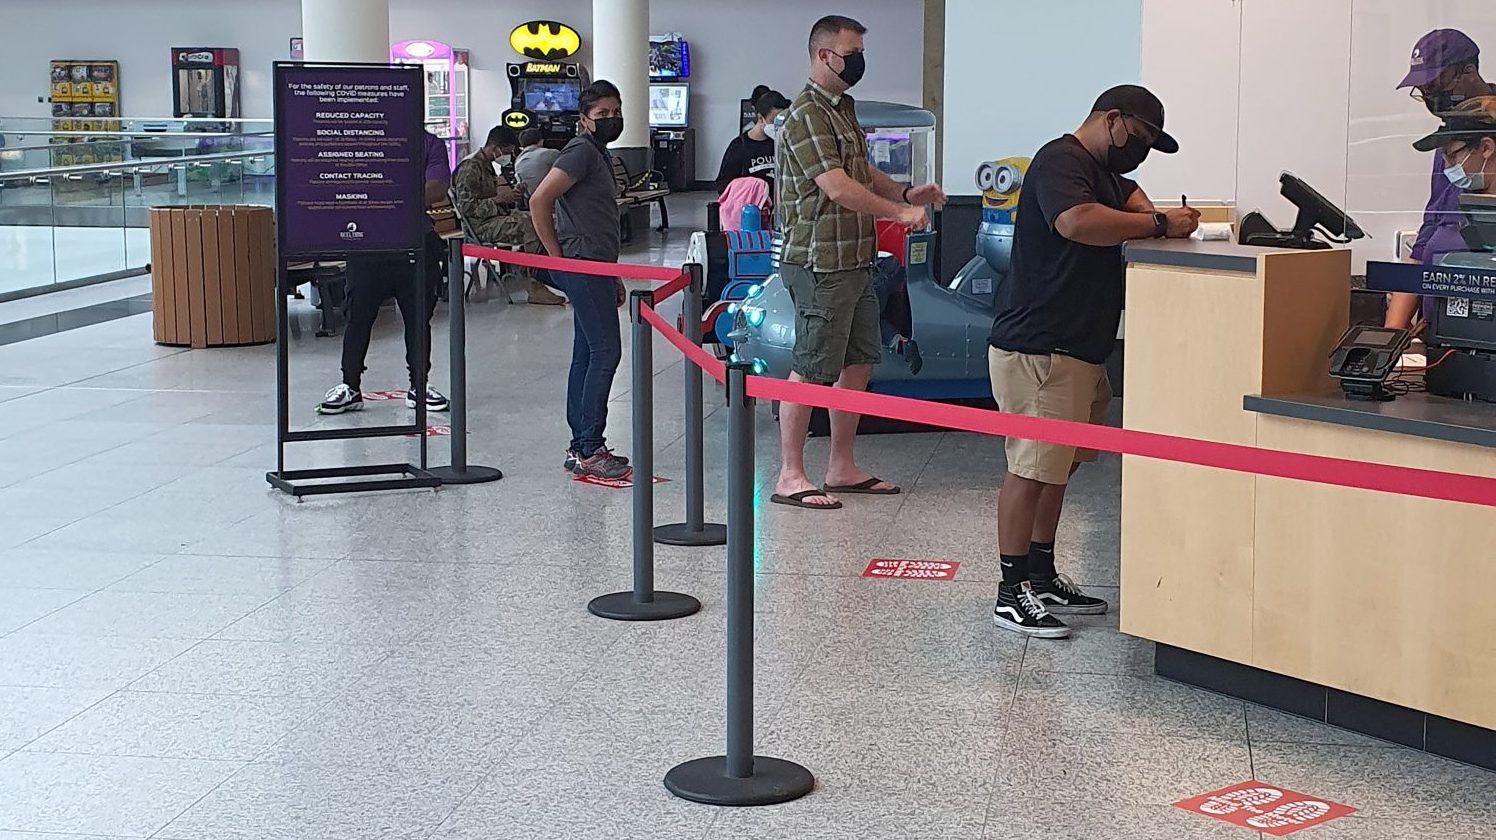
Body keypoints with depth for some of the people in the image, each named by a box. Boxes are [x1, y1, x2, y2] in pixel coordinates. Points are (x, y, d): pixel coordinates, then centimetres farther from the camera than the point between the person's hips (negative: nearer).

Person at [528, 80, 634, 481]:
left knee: (587, 355, 10)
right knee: (606, 352, -11)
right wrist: (557, 255, -15)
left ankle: (581, 447, 15)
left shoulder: (598, 152, 20)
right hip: (582, 267, -10)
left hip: (594, 268, 10)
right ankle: (588, 450, -9)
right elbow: (539, 200, -21)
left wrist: (613, 277, 23)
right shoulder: (581, 150, -11)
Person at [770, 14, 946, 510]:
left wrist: (906, 194, 12)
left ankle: (842, 468, 22)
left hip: (855, 262, 10)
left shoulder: (843, 110, 17)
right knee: (810, 371, -6)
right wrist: (901, 213, -17)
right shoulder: (807, 116, -15)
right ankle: (790, 477, 1)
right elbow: (838, 188, -23)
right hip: (820, 264, -10)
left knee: (858, 365, 13)